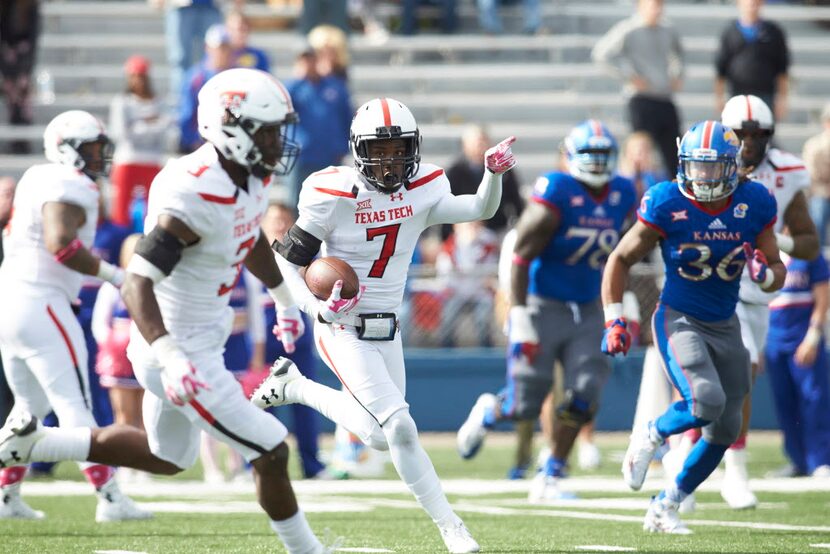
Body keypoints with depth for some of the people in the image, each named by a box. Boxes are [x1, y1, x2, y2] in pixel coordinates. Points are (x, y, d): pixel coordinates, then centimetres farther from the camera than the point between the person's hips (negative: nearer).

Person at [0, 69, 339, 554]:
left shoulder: (252, 177, 0)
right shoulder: (192, 196, -29)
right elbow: (137, 285, -33)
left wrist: (284, 298, 36)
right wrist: (172, 358, -46)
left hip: (200, 338, 10)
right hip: (181, 349, -10)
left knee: (168, 457, 26)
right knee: (271, 454, -2)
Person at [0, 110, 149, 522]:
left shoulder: (35, 179, 14)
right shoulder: (71, 189, -13)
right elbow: (61, 244, -27)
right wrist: (114, 275, -18)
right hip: (39, 303, -9)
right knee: (74, 403, -7)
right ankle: (110, 499, -7)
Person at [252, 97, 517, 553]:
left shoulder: (422, 190, -3)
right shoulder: (334, 196, -16)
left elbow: (480, 210, -14)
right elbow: (287, 259, -10)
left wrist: (493, 174, -33)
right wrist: (318, 307, -24)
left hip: (386, 333, 6)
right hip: (344, 332, -6)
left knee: (378, 435, 14)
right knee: (399, 429, -15)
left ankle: (295, 387, 33)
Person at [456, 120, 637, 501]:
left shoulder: (622, 196, 2)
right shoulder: (556, 195, -18)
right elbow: (521, 259, -17)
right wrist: (520, 320, -20)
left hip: (587, 312, 5)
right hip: (543, 308, -5)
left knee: (584, 395, -8)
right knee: (525, 406, -2)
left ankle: (549, 479, 4)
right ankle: (487, 412, 34)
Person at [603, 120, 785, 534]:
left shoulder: (754, 206, -6)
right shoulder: (666, 205, -14)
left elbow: (777, 273, 5)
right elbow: (621, 259, -3)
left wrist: (765, 273, -19)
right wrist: (614, 320, -10)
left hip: (725, 327, 5)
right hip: (679, 322, -5)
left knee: (724, 430, 5)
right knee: (707, 402, -28)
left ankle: (665, 508, 22)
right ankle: (650, 437, 4)